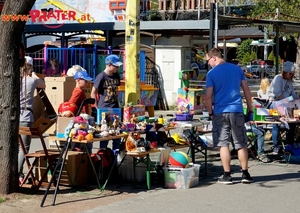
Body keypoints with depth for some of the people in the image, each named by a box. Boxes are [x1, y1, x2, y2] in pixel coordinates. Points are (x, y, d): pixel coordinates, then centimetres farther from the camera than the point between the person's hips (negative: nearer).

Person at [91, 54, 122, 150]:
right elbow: (93, 93, -8)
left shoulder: (116, 76, 8)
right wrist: (98, 108, -7)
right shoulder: (101, 77, -12)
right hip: (104, 110, -6)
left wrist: (116, 102, 13)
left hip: (115, 109, 6)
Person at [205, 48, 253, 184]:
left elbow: (208, 96, -7)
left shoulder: (212, 73, -3)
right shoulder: (237, 69, 8)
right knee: (241, 144, 9)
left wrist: (210, 112, 5)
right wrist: (249, 108, 14)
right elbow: (246, 90, 8)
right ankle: (245, 174, 10)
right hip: (237, 111, 3)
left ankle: (227, 175, 2)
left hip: (220, 112, -3)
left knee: (223, 144, 3)